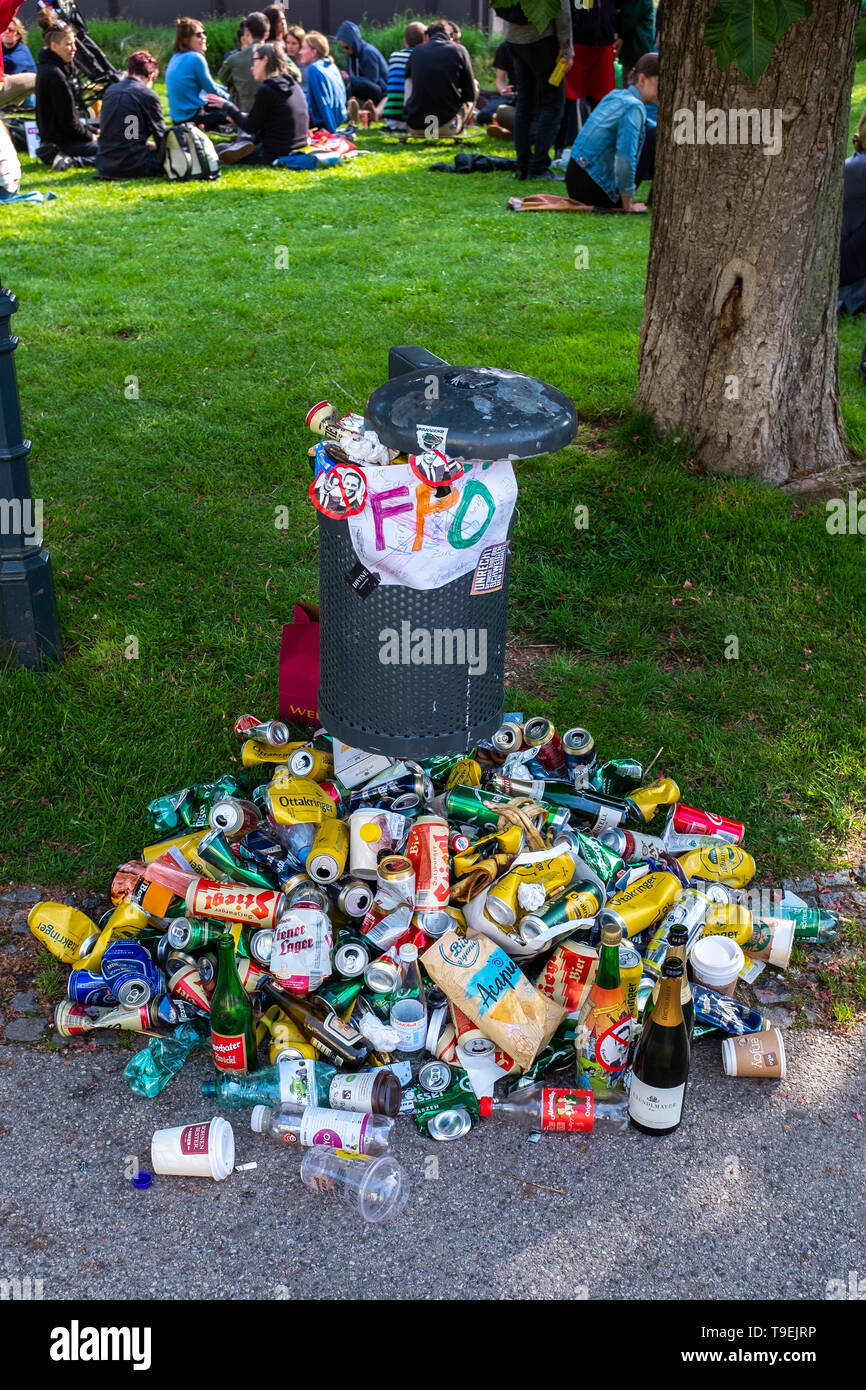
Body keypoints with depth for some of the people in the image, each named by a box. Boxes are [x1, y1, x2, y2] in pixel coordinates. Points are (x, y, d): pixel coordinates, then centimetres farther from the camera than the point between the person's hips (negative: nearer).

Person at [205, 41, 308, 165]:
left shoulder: (266, 90, -16)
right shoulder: (293, 85, 8)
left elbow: (249, 128, -8)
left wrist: (227, 106, 5)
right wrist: (246, 117, 23)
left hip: (275, 155, -8)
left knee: (220, 149, 8)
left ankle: (243, 144, -14)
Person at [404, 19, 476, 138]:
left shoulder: (416, 51, 7)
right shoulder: (459, 49, 1)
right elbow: (470, 95, 3)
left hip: (415, 127, 2)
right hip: (447, 127, -2)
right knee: (474, 84, 21)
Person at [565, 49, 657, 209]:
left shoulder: (617, 95, 12)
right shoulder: (634, 107, -16)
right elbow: (625, 159, -26)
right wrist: (628, 205, -18)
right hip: (595, 191, -9)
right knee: (654, 135, -1)